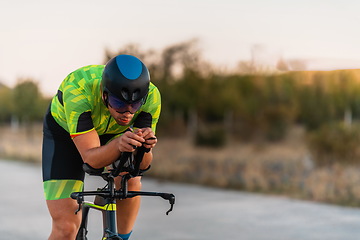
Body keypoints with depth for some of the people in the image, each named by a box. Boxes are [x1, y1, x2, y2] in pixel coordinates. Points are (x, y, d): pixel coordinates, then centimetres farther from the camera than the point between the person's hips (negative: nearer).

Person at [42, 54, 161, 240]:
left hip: (111, 133, 3)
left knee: (131, 181, -26)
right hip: (64, 131, -3)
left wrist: (144, 145, -48)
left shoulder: (151, 96, -31)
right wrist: (118, 144, -59)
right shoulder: (78, 91, -40)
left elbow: (143, 164, -26)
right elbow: (92, 158, -39)